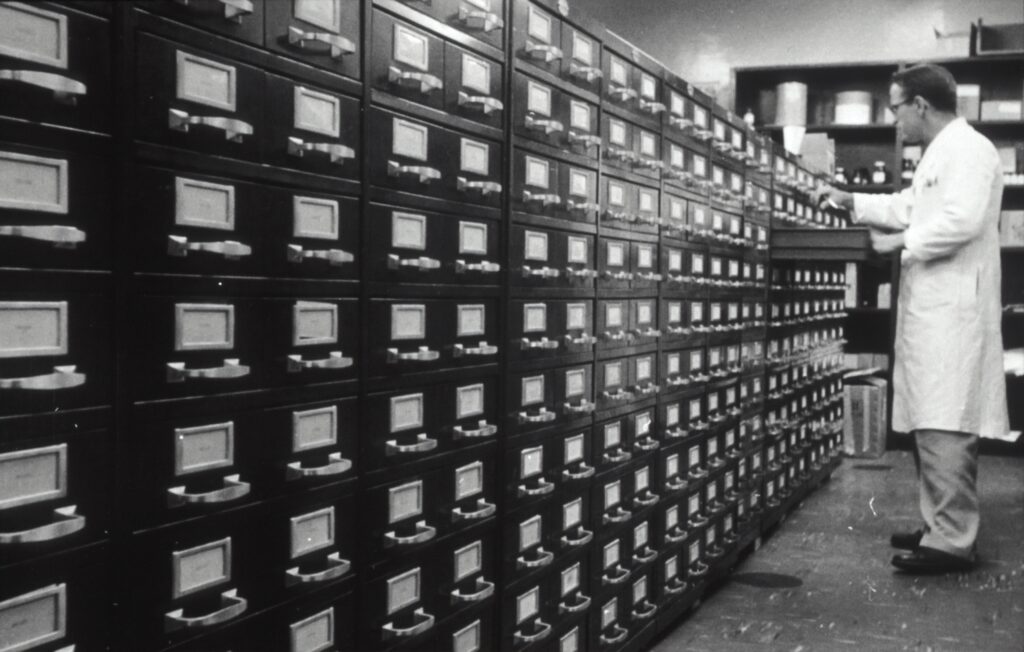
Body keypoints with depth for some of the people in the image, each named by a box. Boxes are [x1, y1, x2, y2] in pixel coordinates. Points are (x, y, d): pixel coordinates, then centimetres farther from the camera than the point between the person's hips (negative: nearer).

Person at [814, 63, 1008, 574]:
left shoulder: (967, 148, -10)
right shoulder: (940, 153, 22)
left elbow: (962, 220, -24)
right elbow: (910, 207, 35)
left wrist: (901, 242, -13)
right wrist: (852, 202, 28)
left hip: (951, 311, -10)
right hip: (932, 309, 10)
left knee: (946, 427, -11)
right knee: (931, 425, 12)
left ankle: (953, 542, -8)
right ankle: (940, 526, 19)